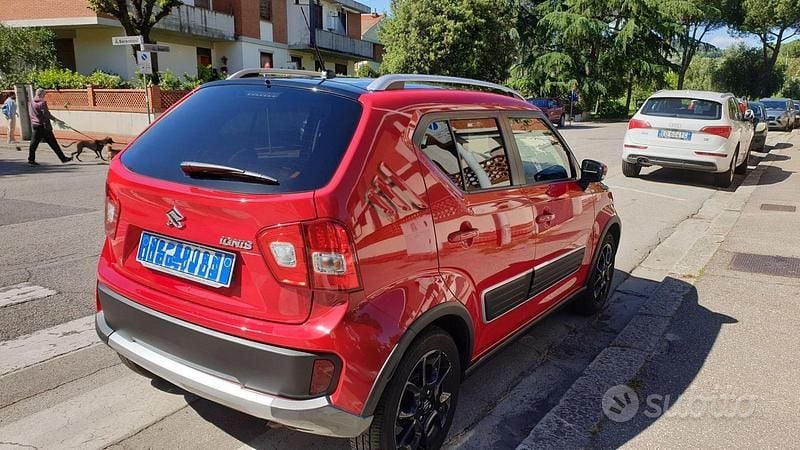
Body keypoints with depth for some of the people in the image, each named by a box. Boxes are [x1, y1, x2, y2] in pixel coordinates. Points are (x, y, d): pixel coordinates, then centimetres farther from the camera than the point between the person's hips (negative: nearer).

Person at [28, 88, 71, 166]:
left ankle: (31, 159, 9)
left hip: (35, 125, 8)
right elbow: (46, 114, -19)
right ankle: (63, 158, 2)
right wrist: (56, 120, -16)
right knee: (53, 143, -4)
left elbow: (32, 115, 18)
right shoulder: (42, 103, -13)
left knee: (34, 143, 9)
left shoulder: (32, 103, 12)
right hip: (43, 126, -8)